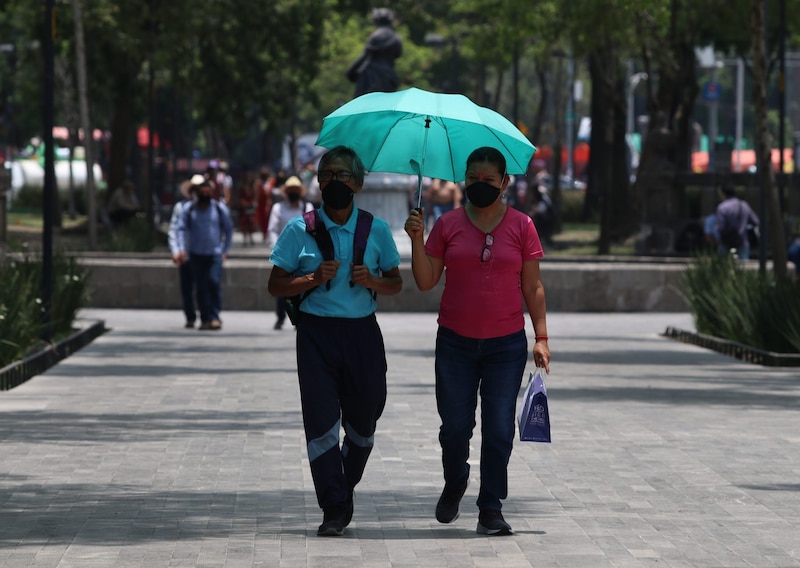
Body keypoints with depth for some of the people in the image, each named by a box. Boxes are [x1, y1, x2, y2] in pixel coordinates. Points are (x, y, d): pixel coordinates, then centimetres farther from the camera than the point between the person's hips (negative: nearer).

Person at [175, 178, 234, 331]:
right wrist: (182, 248, -9)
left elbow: (228, 229, 13)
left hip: (215, 254, -1)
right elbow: (182, 229, 5)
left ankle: (215, 317, -12)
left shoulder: (220, 208, 5)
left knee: (214, 282, -16)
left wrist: (225, 250, 8)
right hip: (196, 254, 1)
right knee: (201, 287, 0)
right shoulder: (189, 210, 6)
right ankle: (205, 318, 5)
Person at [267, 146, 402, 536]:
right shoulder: (300, 229, 3)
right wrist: (314, 278, -14)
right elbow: (276, 285, 3)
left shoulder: (377, 230, 7)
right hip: (317, 332, -2)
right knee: (321, 421, -8)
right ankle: (334, 508, -5)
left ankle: (346, 488, 35)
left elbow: (395, 284, 13)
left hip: (363, 332, 2)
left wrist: (371, 280, -9)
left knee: (363, 422, 10)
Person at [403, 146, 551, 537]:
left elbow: (533, 286, 4)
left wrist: (541, 336, -1)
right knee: (455, 427, 2)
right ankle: (454, 486, 30)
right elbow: (426, 281, 3)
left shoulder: (521, 226, 2)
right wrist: (416, 239, -10)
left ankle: (490, 510, 4)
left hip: (507, 344, -1)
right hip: (455, 343, 1)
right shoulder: (448, 225, 4)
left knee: (499, 430, -3)